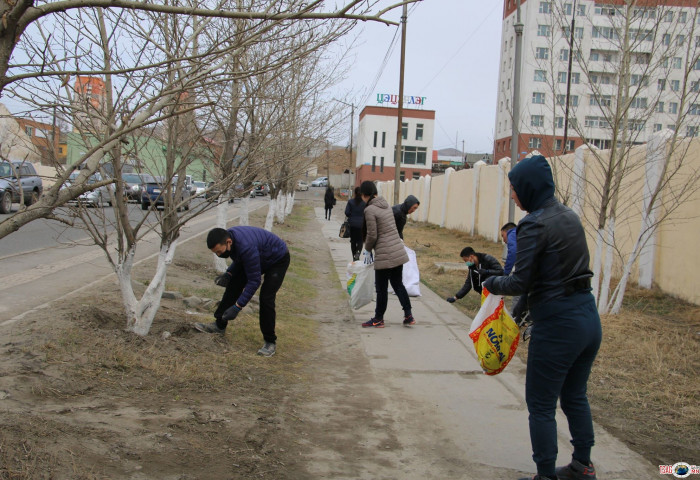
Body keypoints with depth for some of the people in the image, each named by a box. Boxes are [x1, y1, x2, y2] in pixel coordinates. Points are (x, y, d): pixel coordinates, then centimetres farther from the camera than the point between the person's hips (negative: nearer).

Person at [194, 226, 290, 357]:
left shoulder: (246, 247, -41)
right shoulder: (226, 237, -15)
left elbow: (254, 281, -34)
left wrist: (238, 307, -32)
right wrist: (228, 274, -9)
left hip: (278, 260, -8)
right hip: (259, 258, 8)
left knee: (266, 298, -18)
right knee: (233, 285, 4)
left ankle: (270, 342, -3)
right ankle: (219, 325, 17)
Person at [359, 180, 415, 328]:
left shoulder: (370, 210, -14)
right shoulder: (386, 205, 10)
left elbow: (372, 235, -13)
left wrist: (367, 248, 7)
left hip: (384, 255, -7)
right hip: (399, 251, 7)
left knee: (381, 288, 6)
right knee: (398, 284, 17)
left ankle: (378, 319, 20)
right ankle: (408, 316, 17)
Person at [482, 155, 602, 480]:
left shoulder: (534, 225, -17)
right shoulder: (570, 216, 8)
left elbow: (521, 283, -17)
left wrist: (492, 283, 1)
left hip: (557, 325, -9)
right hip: (589, 318, 9)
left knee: (541, 406, 7)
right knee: (575, 396, 24)